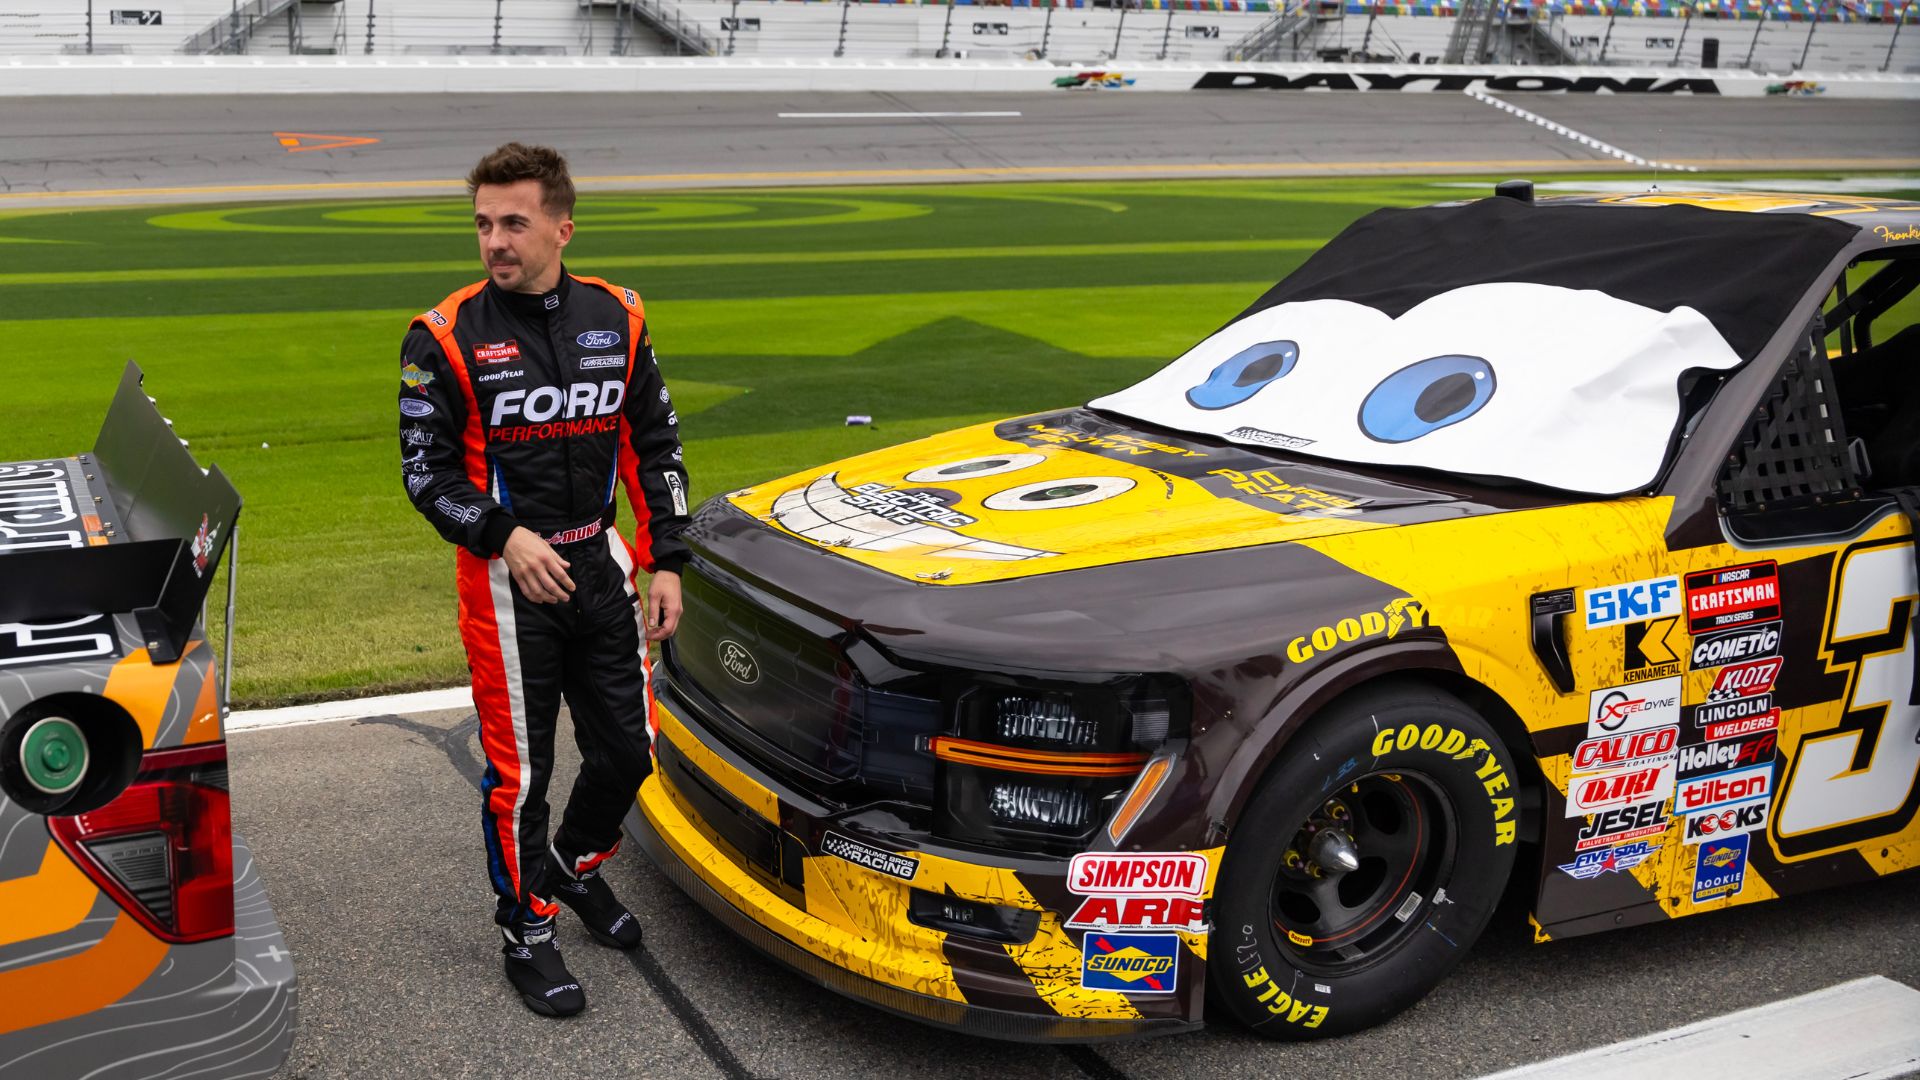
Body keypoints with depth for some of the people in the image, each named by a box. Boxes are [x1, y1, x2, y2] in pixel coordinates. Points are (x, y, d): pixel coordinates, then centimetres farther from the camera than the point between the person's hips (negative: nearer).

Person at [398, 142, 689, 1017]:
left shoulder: (615, 319, 2)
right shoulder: (446, 338, -9)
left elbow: (654, 445, 8)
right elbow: (426, 470, -7)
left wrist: (665, 564, 3)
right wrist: (507, 535, -22)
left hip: (600, 564, 4)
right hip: (507, 578, -4)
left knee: (627, 748, 11)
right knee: (519, 768, 3)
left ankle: (576, 865, 40)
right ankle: (526, 931, 22)